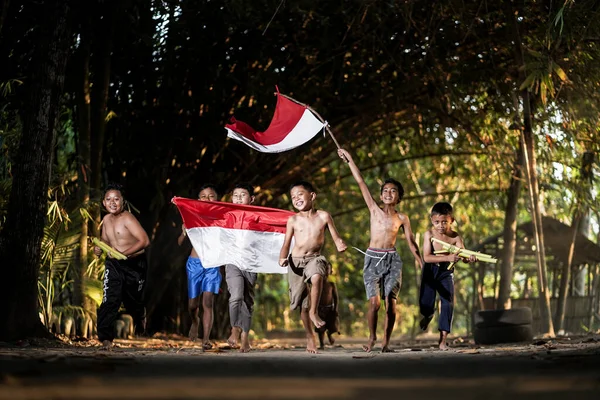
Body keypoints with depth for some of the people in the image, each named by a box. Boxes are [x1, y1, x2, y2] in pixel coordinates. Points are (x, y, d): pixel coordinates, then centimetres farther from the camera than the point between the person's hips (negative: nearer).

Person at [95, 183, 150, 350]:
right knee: (110, 298, -14)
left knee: (133, 299, 15)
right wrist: (99, 248, -3)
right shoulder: (106, 219, 3)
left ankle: (139, 318, 50)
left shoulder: (127, 218, -18)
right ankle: (105, 337, -15)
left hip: (134, 263, -4)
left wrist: (123, 253, -33)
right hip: (113, 264, 4)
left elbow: (145, 240, -28)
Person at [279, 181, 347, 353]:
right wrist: (282, 258, -19)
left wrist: (340, 245, -23)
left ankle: (314, 312, -16)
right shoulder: (293, 220, -1)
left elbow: (336, 237, 0)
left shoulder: (323, 216, -3)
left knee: (316, 277, -37)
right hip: (296, 260, 1)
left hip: (315, 258, -1)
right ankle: (309, 336, 23)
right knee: (302, 302, 5)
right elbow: (286, 243, 0)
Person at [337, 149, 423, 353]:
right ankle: (372, 337, 6)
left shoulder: (402, 218, 8)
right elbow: (361, 182, 7)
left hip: (392, 260, 1)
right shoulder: (375, 210, 7)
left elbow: (411, 243, 13)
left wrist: (423, 264, 10)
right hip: (372, 259, -1)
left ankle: (386, 342, 5)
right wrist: (349, 159, 8)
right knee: (374, 302, -13)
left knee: (390, 303, -6)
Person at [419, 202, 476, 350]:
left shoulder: (455, 237, -13)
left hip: (446, 272, 0)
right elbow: (427, 257, -25)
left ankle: (443, 339, -1)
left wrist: (469, 258, -46)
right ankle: (428, 315, 43)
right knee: (425, 303, 3)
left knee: (448, 303, -7)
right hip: (430, 271, 0)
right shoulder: (429, 234, -16)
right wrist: (447, 258, -37)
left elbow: (463, 255, -21)